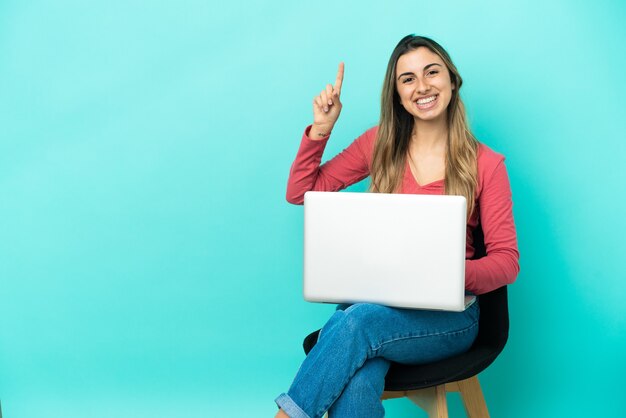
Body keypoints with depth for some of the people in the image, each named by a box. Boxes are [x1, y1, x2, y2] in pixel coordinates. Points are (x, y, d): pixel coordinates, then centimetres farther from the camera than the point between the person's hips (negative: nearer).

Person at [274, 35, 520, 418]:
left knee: (356, 322, -35)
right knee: (355, 387, -35)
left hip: (448, 316, -1)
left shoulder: (485, 164, 1)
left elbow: (506, 261, -1)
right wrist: (320, 129, -2)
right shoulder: (381, 143, 8)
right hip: (374, 299, 1)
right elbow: (300, 193, 11)